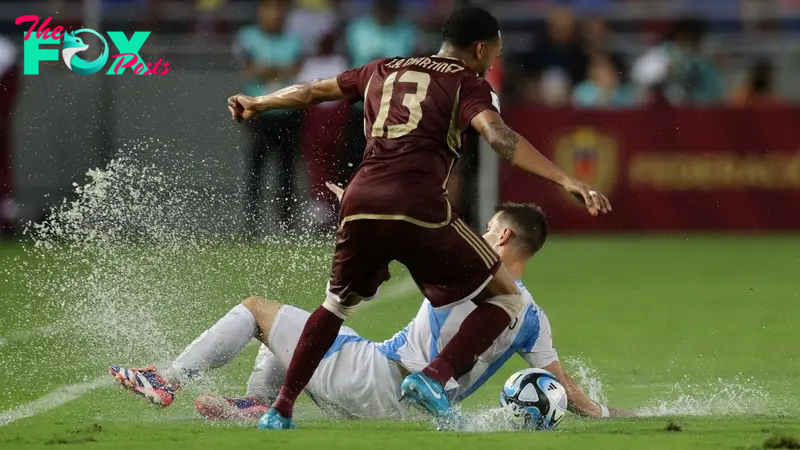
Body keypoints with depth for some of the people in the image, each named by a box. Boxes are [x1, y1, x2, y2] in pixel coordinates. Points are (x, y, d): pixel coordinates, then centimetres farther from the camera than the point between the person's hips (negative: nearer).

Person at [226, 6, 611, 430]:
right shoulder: (468, 84, 8)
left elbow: (313, 90, 35)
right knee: (505, 299, 8)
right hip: (418, 210, -5)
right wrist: (565, 180, -18)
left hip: (359, 204, 5)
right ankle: (435, 376, -12)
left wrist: (256, 104, 53)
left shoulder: (384, 71, 24)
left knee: (337, 305, 31)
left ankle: (279, 411, 25)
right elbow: (499, 136, -10)